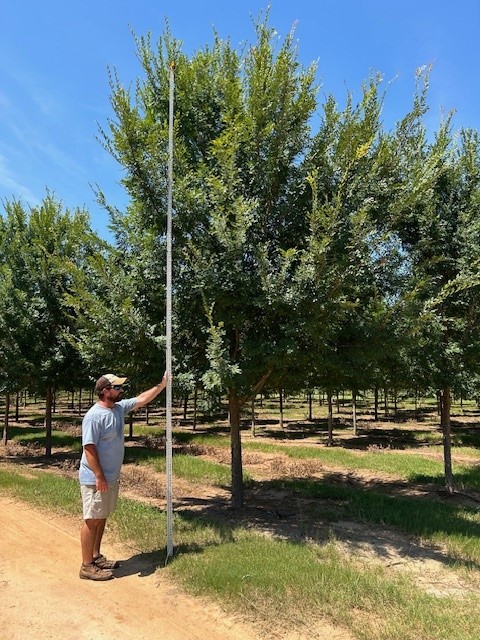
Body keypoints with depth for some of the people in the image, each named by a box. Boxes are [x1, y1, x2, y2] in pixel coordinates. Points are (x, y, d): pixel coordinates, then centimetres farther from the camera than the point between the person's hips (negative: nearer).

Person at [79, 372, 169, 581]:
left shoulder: (119, 408, 5)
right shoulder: (94, 416, -21)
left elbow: (142, 399, 16)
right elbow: (89, 448, -23)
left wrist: (162, 385, 13)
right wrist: (99, 477, -24)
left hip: (112, 477, 9)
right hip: (95, 479, -9)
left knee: (102, 518, 18)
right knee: (92, 520, 0)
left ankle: (96, 556, 31)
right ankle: (87, 566, 11)